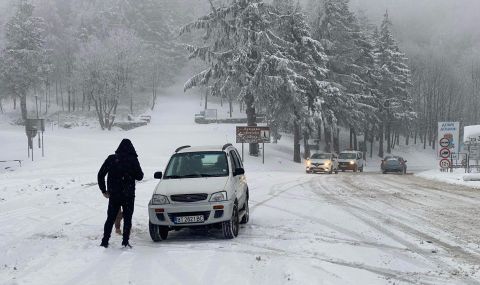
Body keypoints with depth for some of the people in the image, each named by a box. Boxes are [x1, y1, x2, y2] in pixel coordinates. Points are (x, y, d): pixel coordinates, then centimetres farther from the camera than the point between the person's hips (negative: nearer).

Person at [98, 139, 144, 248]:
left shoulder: (111, 159, 1)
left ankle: (105, 241, 6)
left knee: (110, 218, 11)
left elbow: (100, 175, 1)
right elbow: (139, 176, -4)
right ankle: (125, 241, 0)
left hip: (113, 195, 2)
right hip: (128, 195, -2)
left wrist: (104, 190, 9)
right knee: (127, 218, 7)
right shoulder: (133, 160, -7)